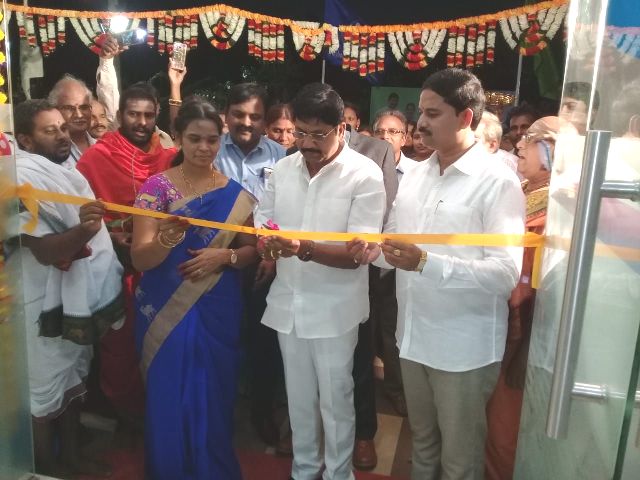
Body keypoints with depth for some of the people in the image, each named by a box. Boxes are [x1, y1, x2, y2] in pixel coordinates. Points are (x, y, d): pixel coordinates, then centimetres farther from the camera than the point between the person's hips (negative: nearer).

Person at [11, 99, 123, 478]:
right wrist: (83, 231, -41)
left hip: (78, 297, 9)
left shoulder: (64, 171, 9)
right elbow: (45, 250, -27)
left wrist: (105, 231, 10)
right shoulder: (24, 179, -19)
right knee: (45, 390, 5)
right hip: (49, 303, -9)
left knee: (73, 380, 19)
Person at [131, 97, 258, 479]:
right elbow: (140, 259, -11)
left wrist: (224, 256, -14)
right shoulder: (157, 187, -5)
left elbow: (251, 250, 7)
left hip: (218, 312, 2)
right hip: (166, 312, -1)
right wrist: (167, 238, -32)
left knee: (215, 399, 11)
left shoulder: (235, 194, 1)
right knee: (169, 399, 8)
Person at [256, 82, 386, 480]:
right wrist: (266, 243, -13)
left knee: (335, 400, 11)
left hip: (334, 309, -4)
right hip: (288, 302, 5)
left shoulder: (366, 175, -13)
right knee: (299, 397, 20)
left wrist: (305, 250, -33)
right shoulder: (283, 168, 3)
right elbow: (262, 221, 10)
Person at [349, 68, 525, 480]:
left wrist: (425, 263, -32)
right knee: (422, 444, 25)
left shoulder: (498, 183, -15)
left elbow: (507, 273, -23)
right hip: (413, 336, 6)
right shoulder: (416, 175, 8)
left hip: (465, 346, -6)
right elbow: (395, 240, 13)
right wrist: (374, 251, -10)